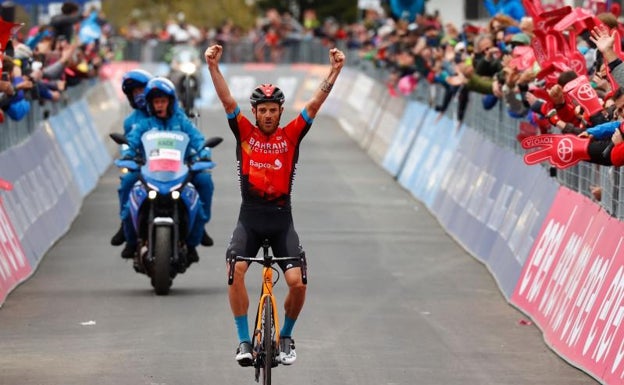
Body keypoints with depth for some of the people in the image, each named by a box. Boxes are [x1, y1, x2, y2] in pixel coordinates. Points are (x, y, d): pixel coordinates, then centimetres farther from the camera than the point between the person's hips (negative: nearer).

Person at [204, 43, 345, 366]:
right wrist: (213, 67, -19)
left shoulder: (291, 135, 5)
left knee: (298, 282, -13)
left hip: (281, 218, 0)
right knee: (235, 271, -23)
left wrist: (334, 71, -14)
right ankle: (244, 341, -12)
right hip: (250, 217, 0)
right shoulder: (245, 132, 4)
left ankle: (285, 337, 14)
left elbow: (315, 104, -4)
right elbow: (227, 100, -7)